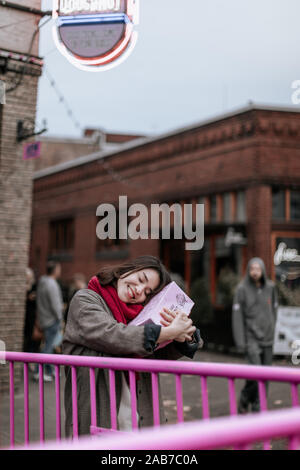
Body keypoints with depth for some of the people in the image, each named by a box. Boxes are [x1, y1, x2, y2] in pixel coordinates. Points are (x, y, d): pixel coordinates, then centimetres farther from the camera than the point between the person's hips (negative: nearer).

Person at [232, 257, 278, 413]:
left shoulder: (270, 287, 3)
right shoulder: (242, 289, -8)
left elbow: (274, 310, 13)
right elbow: (237, 315, -8)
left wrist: (272, 332, 12)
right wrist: (240, 342, -11)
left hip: (267, 337, 4)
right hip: (251, 337, -4)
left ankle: (258, 407, 18)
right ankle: (244, 400, 8)